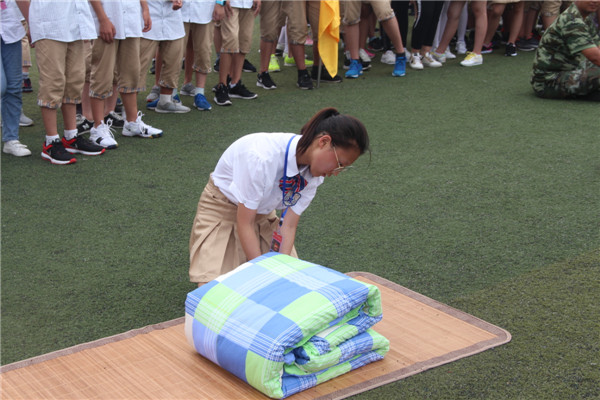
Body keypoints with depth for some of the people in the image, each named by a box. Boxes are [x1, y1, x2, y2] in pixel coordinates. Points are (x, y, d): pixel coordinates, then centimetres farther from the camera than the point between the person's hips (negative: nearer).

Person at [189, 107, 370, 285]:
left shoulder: (314, 173, -16)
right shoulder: (262, 157, -37)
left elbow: (289, 225, -12)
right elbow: (244, 222, -29)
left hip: (261, 213, 6)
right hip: (222, 209, -5)